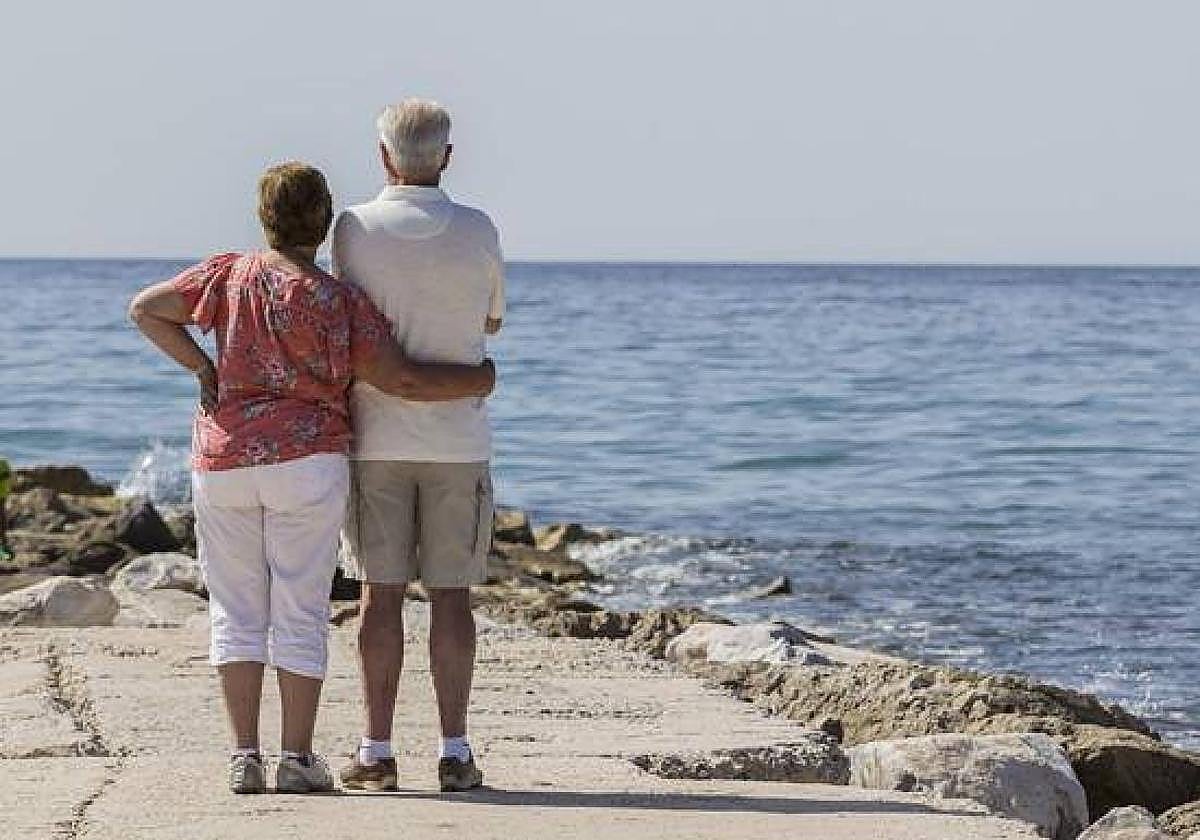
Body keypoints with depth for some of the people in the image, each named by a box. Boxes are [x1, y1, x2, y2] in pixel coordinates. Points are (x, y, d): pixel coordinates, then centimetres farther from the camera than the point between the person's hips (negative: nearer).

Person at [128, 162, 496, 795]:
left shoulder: (229, 275, 2)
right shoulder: (339, 303, -7)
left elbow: (144, 309, 3)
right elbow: (400, 380, -9)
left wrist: (200, 366, 6)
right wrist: (477, 380, 5)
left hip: (222, 459, 3)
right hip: (306, 461, -3)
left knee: (236, 610, 8)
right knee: (301, 612, 3)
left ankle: (244, 756, 3)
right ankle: (297, 760, 1)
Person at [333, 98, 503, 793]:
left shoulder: (355, 229, -7)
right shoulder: (478, 232, -4)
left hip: (377, 440, -1)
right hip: (458, 439, 1)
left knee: (382, 593, 3)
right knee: (451, 594, 5)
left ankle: (377, 752, 2)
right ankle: (455, 751, 5)